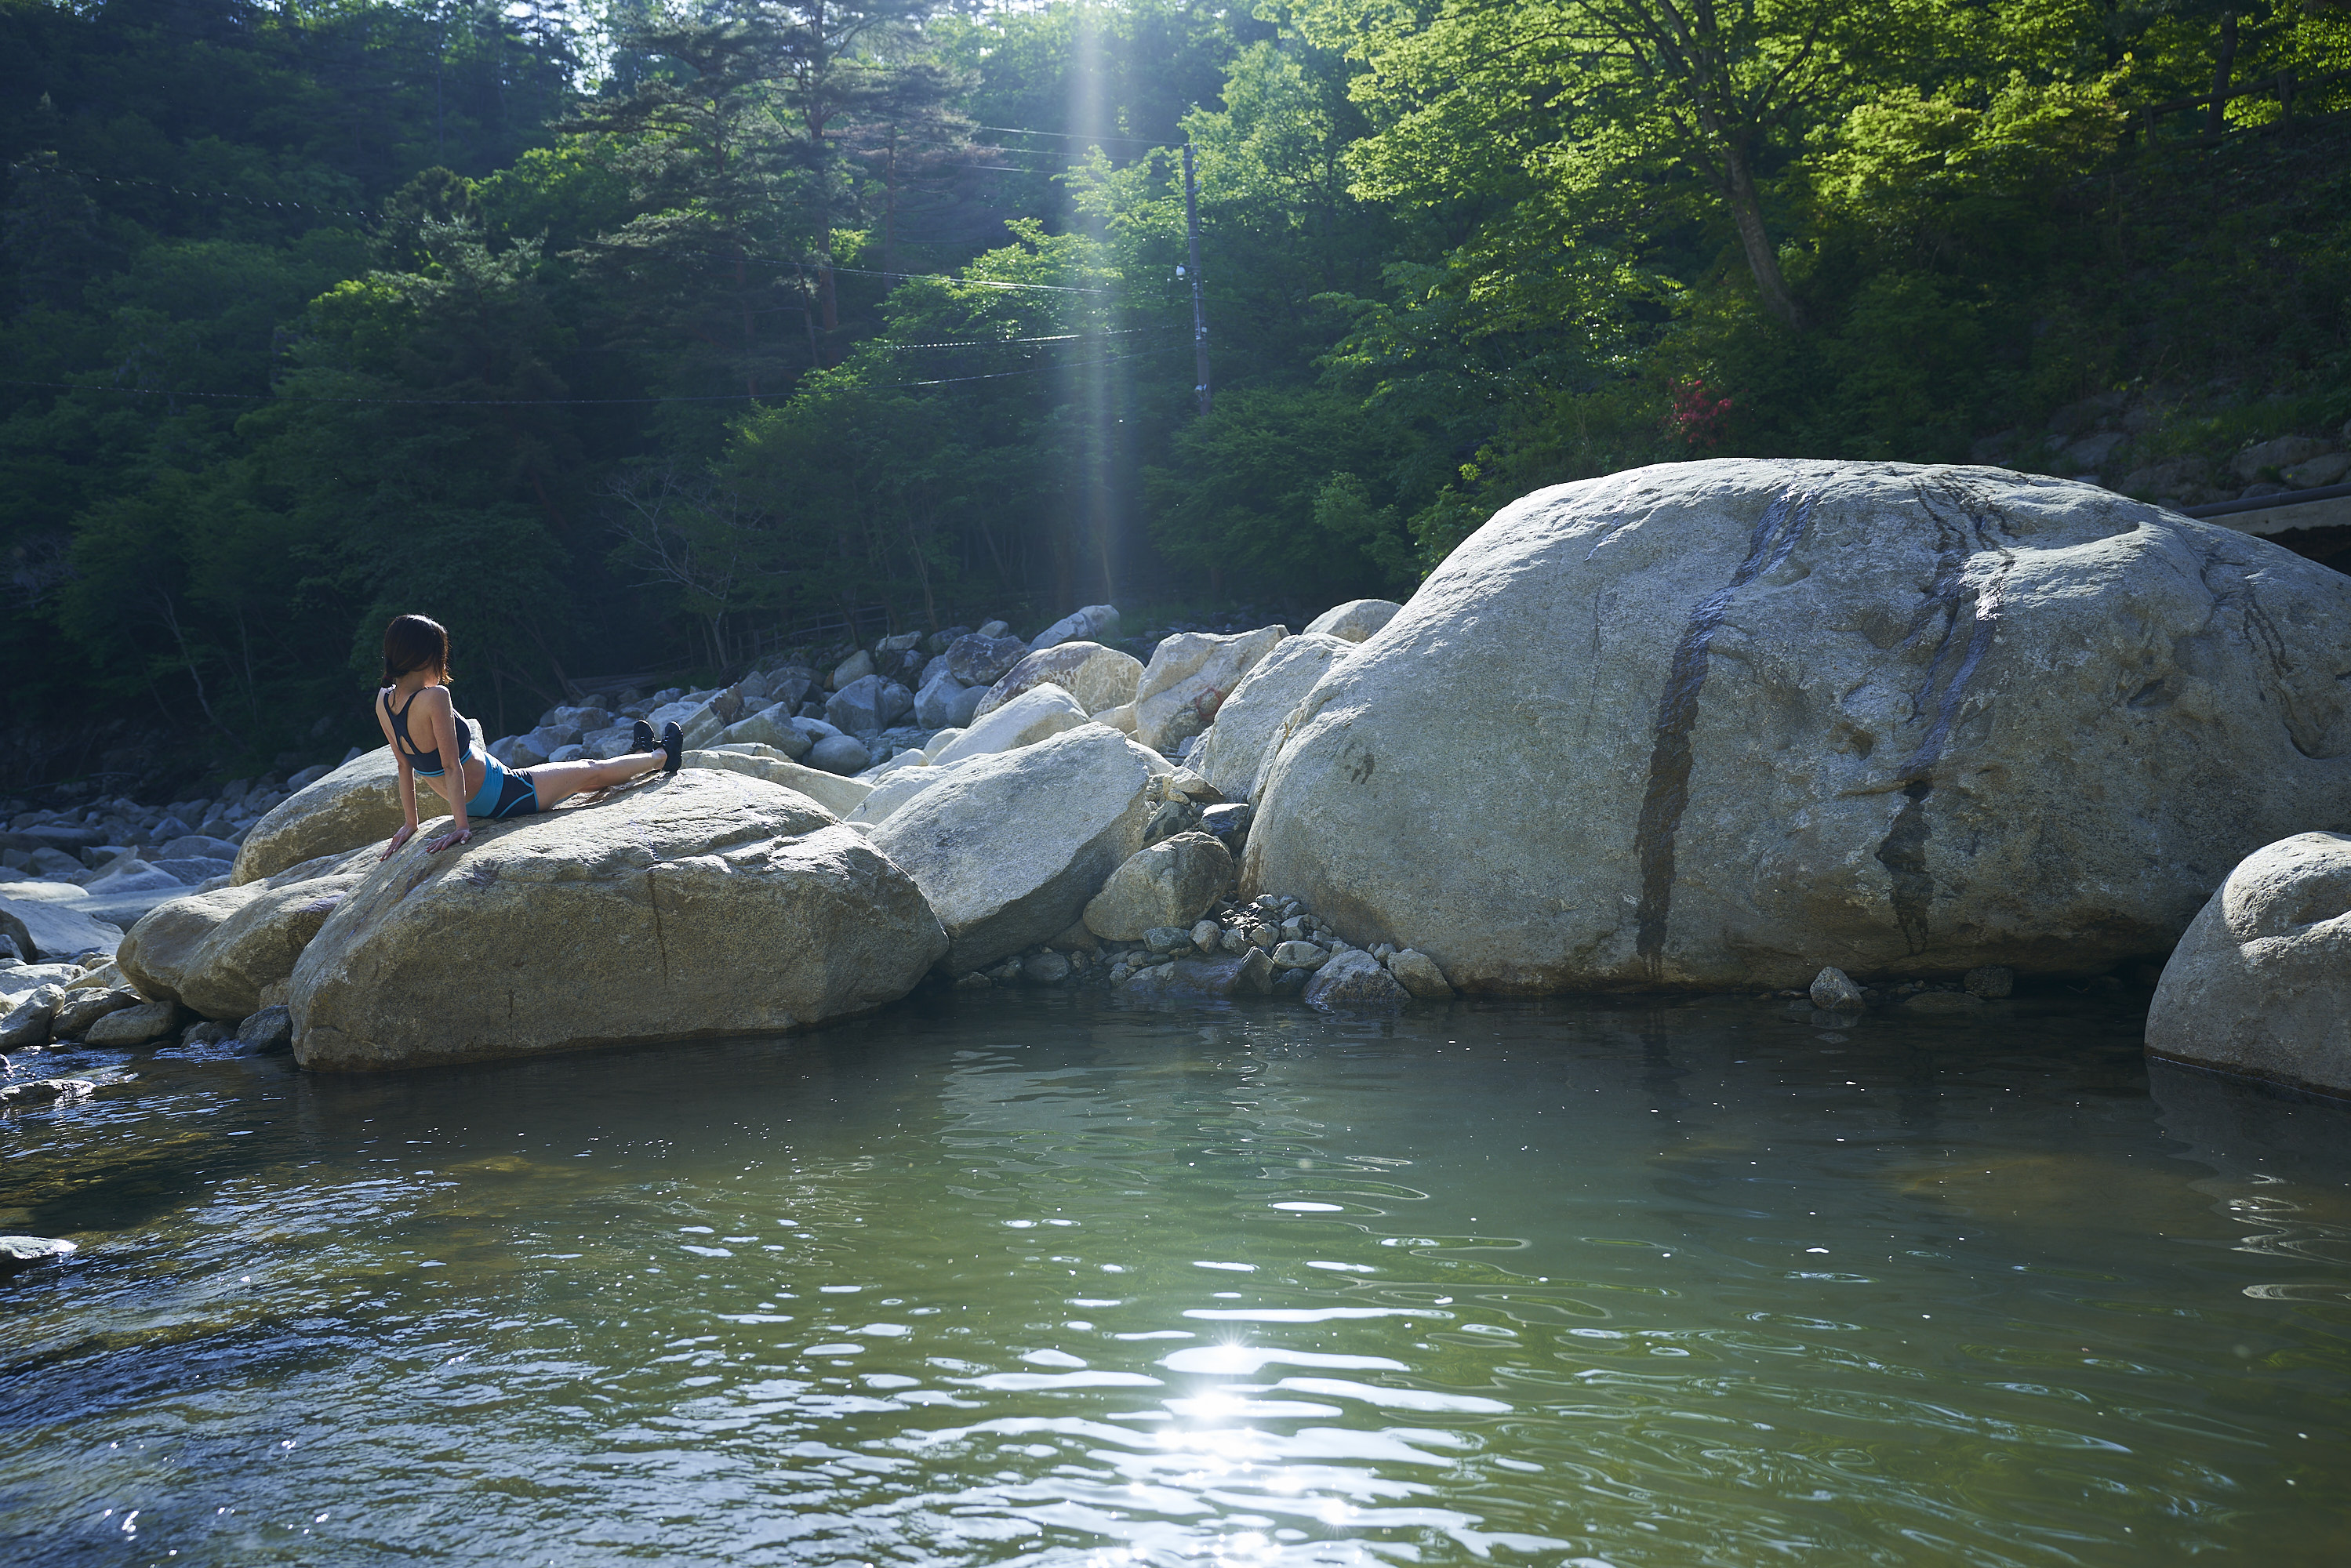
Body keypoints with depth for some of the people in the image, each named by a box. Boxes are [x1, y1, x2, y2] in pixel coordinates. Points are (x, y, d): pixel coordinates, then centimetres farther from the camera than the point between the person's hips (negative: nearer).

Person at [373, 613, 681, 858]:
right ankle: (661, 757, 41)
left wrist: (410, 822, 9)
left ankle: (640, 756, 52)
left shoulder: (384, 701, -4)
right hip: (505, 795, -8)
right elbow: (451, 766, -28)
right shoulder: (434, 697, -30)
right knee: (591, 771, 17)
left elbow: (405, 764, 4)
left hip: (475, 804, 8)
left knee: (575, 774, 30)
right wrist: (461, 826, -25)